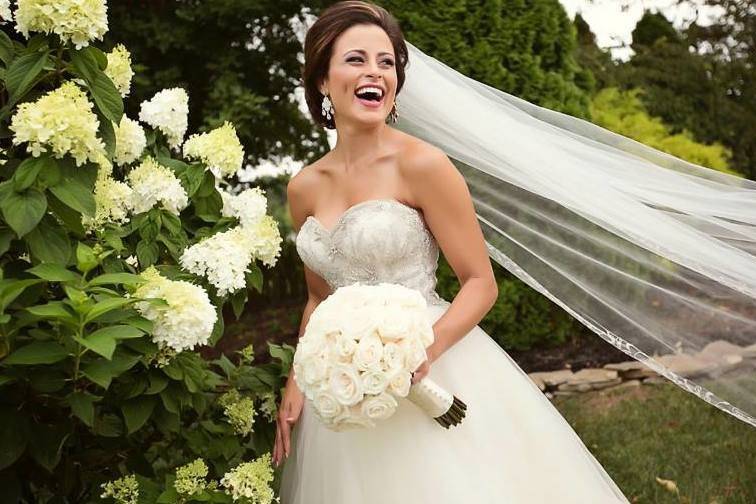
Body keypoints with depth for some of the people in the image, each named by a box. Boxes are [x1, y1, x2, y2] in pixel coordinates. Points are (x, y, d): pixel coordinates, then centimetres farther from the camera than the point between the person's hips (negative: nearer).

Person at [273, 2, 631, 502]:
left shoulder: (422, 164, -11)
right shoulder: (304, 187, 4)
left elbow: (481, 282, -10)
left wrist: (427, 347, -25)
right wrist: (297, 382, 6)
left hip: (427, 378, -4)